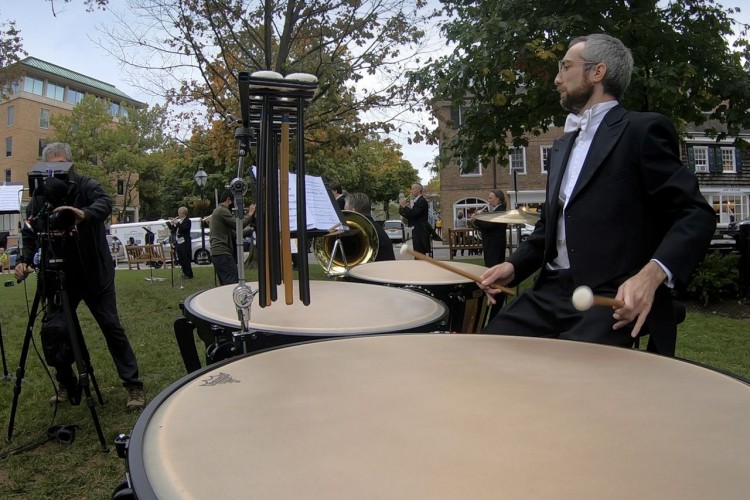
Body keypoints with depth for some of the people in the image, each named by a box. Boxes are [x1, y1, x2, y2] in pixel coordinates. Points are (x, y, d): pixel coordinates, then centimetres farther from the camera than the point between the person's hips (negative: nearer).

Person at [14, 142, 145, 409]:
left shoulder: (87, 186, -8)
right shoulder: (38, 197, 1)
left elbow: (105, 203, -29)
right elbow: (30, 234, 0)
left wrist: (85, 214, -51)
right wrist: (25, 260, -19)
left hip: (94, 275, -4)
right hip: (59, 277, 4)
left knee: (112, 327, -4)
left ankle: (134, 386, 2)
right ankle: (65, 384, 27)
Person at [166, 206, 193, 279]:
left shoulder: (187, 221, -6)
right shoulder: (179, 220, 17)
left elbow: (183, 228, -22)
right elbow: (173, 230, 17)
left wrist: (177, 223, -20)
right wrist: (170, 224, 3)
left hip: (185, 243, -8)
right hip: (178, 243, 8)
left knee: (186, 259, -6)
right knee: (181, 259, 12)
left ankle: (189, 274, -1)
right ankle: (185, 273, 22)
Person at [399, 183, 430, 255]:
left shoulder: (422, 201, -12)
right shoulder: (416, 201, 17)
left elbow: (413, 214, -22)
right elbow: (410, 216, 17)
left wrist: (404, 206, -11)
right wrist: (401, 209, 3)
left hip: (420, 231, -10)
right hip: (416, 231, 10)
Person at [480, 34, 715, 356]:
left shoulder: (642, 130, -3)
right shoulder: (562, 145, 21)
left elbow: (696, 215, -9)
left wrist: (652, 273, -26)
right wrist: (514, 266, 7)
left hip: (616, 299, -6)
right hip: (553, 293, 7)